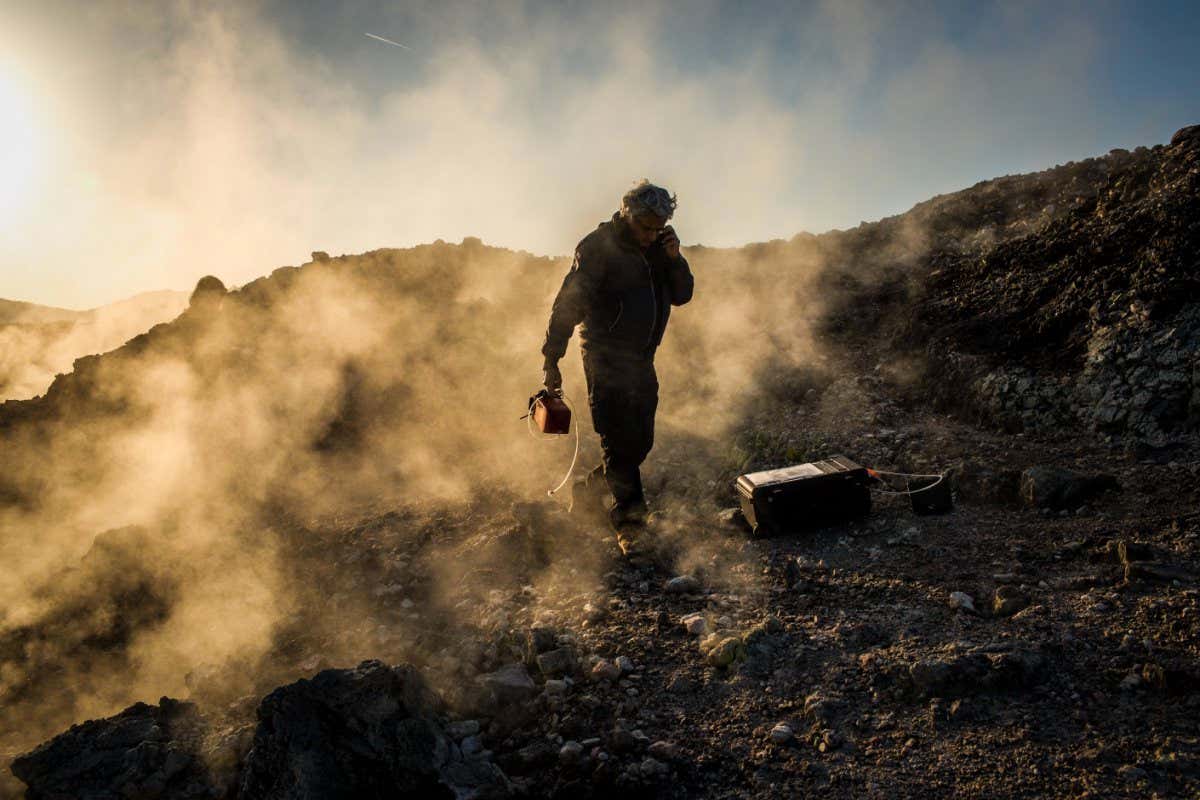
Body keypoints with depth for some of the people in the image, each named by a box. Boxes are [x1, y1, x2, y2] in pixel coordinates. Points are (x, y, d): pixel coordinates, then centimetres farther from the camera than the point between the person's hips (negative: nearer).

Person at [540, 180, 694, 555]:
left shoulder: (659, 248, 11)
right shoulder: (598, 246, -10)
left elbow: (682, 295, 11)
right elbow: (568, 303, -11)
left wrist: (674, 259, -7)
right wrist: (552, 359, -14)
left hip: (641, 359, 7)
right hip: (605, 357, -7)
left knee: (640, 442, 9)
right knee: (619, 439, -11)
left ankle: (587, 490, 29)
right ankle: (629, 522, -7)